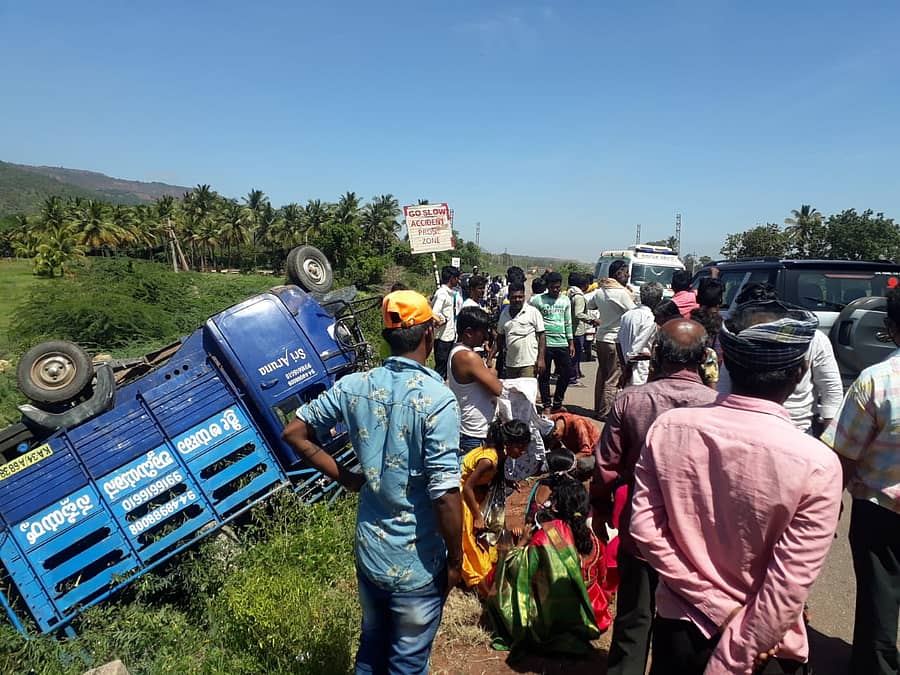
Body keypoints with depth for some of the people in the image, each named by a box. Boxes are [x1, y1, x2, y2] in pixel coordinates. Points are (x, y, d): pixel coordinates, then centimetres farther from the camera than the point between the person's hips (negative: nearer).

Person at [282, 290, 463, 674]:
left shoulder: (354, 386, -7)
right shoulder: (436, 398, -22)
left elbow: (294, 433, 1)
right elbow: (445, 493, -23)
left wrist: (345, 477, 5)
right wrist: (455, 560, -9)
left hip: (368, 550, 5)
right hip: (416, 563, -5)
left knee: (372, 644, 28)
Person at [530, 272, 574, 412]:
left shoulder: (565, 300, 11)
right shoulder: (538, 300, -5)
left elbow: (568, 323, 17)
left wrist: (571, 343, 13)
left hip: (562, 343, 5)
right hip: (545, 343, -4)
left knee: (566, 374, 7)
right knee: (544, 375, 3)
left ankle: (557, 403, 24)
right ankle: (546, 405, 16)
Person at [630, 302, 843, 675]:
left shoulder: (667, 427, -16)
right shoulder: (817, 464, -22)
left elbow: (644, 529, -12)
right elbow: (788, 588, -20)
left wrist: (718, 606, -8)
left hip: (677, 626, 3)